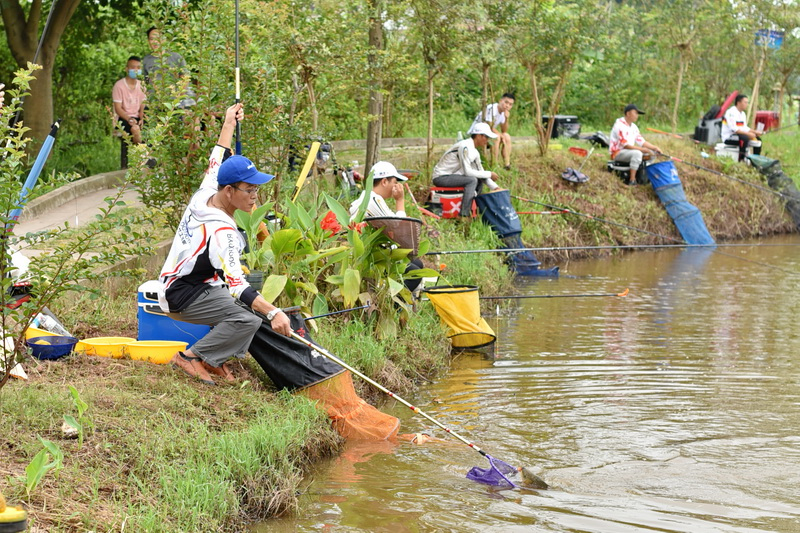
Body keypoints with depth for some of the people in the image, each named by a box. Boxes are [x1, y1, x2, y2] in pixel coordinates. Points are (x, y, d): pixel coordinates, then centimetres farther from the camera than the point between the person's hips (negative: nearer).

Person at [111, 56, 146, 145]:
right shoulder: (119, 85, -4)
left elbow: (143, 106, 9)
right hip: (123, 118, -5)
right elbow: (118, 108, -9)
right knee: (135, 129, -36)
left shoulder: (141, 85, 12)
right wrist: (129, 119, -25)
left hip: (137, 118, 5)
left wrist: (142, 118, -12)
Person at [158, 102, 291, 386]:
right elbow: (235, 283, -39)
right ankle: (190, 357, -11)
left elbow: (217, 163, 17)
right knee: (248, 319, -25)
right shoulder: (220, 230, -30)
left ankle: (213, 359, 13)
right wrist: (272, 312, -48)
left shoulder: (205, 194, -5)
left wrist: (229, 125, 27)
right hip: (182, 298, -10)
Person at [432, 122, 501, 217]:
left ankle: (471, 210, 11)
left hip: (451, 175, 10)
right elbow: (467, 171, -25)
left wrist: (495, 187, 1)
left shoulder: (474, 152, 10)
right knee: (472, 180, -24)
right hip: (441, 177, -10)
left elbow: (481, 172, 14)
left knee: (479, 179, 9)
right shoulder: (465, 147, -20)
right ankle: (463, 215, -27)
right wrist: (489, 174, -17)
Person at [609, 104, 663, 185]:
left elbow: (641, 141, 11)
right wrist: (642, 149, -24)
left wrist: (655, 148, -4)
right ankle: (632, 181, -34)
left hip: (629, 151, 9)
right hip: (617, 153, -9)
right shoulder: (619, 125, -18)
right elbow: (625, 145, -23)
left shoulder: (634, 127, 12)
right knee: (637, 153, -34)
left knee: (651, 152, 3)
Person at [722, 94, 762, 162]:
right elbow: (734, 129, -26)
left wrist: (754, 132, -1)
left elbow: (745, 128, 16)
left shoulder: (743, 114, 14)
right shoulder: (731, 113, -17)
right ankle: (741, 160, -29)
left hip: (738, 136, 10)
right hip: (728, 137, -10)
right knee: (745, 138, -35)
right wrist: (748, 134, -27)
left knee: (758, 140, 3)